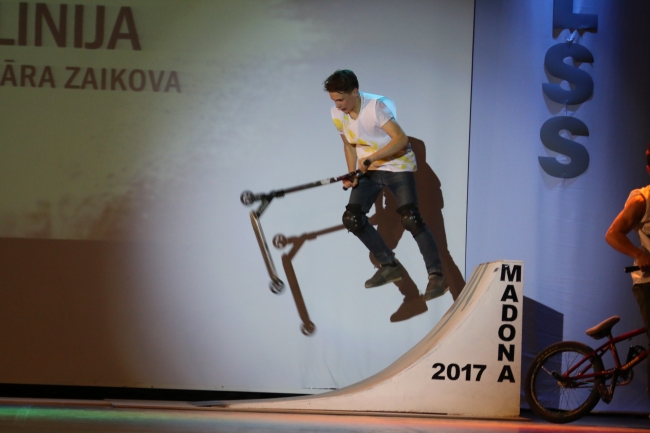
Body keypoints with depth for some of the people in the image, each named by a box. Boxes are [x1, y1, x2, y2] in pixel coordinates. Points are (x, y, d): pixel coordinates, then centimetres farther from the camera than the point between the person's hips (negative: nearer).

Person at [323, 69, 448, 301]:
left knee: (410, 219, -19)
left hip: (397, 165, -7)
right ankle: (389, 266, 9)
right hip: (369, 169, 7)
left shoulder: (376, 106, -24)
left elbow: (401, 139, -28)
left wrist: (370, 159, -33)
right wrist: (352, 174, -4)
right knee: (352, 218, -5)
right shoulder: (337, 114, -5)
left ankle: (436, 276, -14)